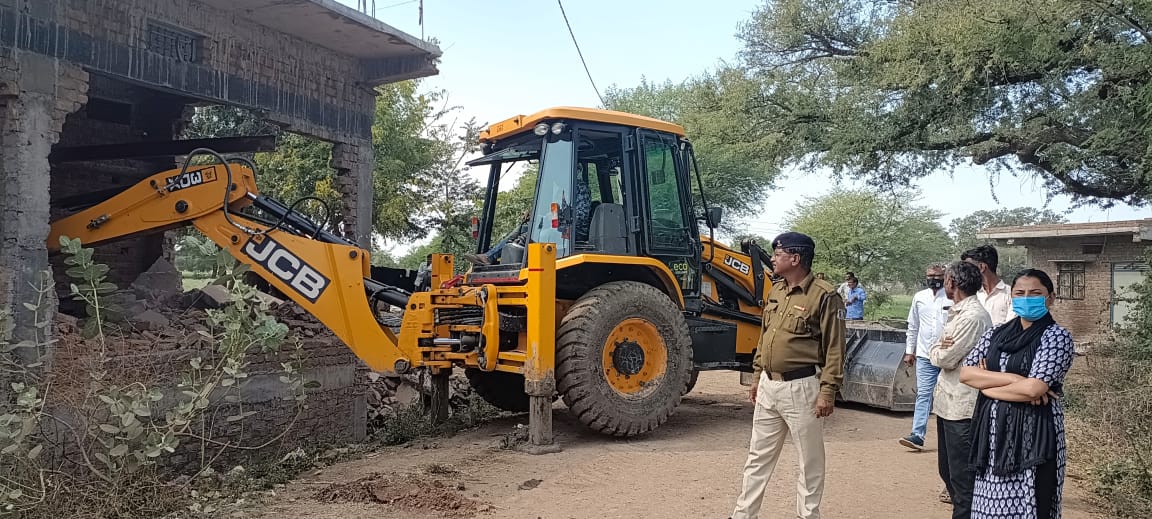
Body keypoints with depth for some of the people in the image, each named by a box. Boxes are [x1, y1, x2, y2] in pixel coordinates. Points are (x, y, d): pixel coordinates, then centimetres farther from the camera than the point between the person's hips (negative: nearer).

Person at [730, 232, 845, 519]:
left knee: (809, 461, 7)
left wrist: (828, 391, -16)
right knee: (758, 456, 15)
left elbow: (834, 349, -13)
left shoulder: (824, 295, -12)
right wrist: (757, 376, 18)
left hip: (801, 388, -8)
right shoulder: (775, 291, 11)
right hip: (768, 387, 8)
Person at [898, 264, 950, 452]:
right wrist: (909, 350, 13)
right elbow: (913, 326, 14)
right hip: (925, 355, 3)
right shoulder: (919, 297, 8)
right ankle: (917, 435, -1)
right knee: (923, 395, 0)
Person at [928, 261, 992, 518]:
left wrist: (936, 350, 2)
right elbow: (938, 354, 13)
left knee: (962, 477, -1)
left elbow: (945, 359, -19)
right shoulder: (958, 312, 14)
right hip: (947, 401, 10)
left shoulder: (973, 316, -18)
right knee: (947, 470, 19)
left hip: (962, 406, -10)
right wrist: (941, 348, -9)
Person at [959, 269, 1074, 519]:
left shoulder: (1057, 336, -6)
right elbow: (965, 373, -2)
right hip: (993, 432, 5)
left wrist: (986, 384, -5)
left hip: (1033, 435, -5)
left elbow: (1033, 389, -18)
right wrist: (1013, 379, -13)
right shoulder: (997, 333, 9)